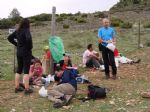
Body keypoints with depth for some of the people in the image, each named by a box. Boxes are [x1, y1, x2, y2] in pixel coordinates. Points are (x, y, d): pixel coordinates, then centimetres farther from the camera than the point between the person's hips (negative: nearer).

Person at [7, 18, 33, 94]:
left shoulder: (17, 31, 7)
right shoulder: (26, 30, -15)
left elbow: (9, 38, 14)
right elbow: (28, 39, -33)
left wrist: (16, 44, 13)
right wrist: (30, 47, -16)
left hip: (19, 52, 7)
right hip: (26, 52, -7)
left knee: (19, 69, 14)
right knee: (26, 70, -3)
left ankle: (17, 87, 20)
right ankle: (27, 89, 1)